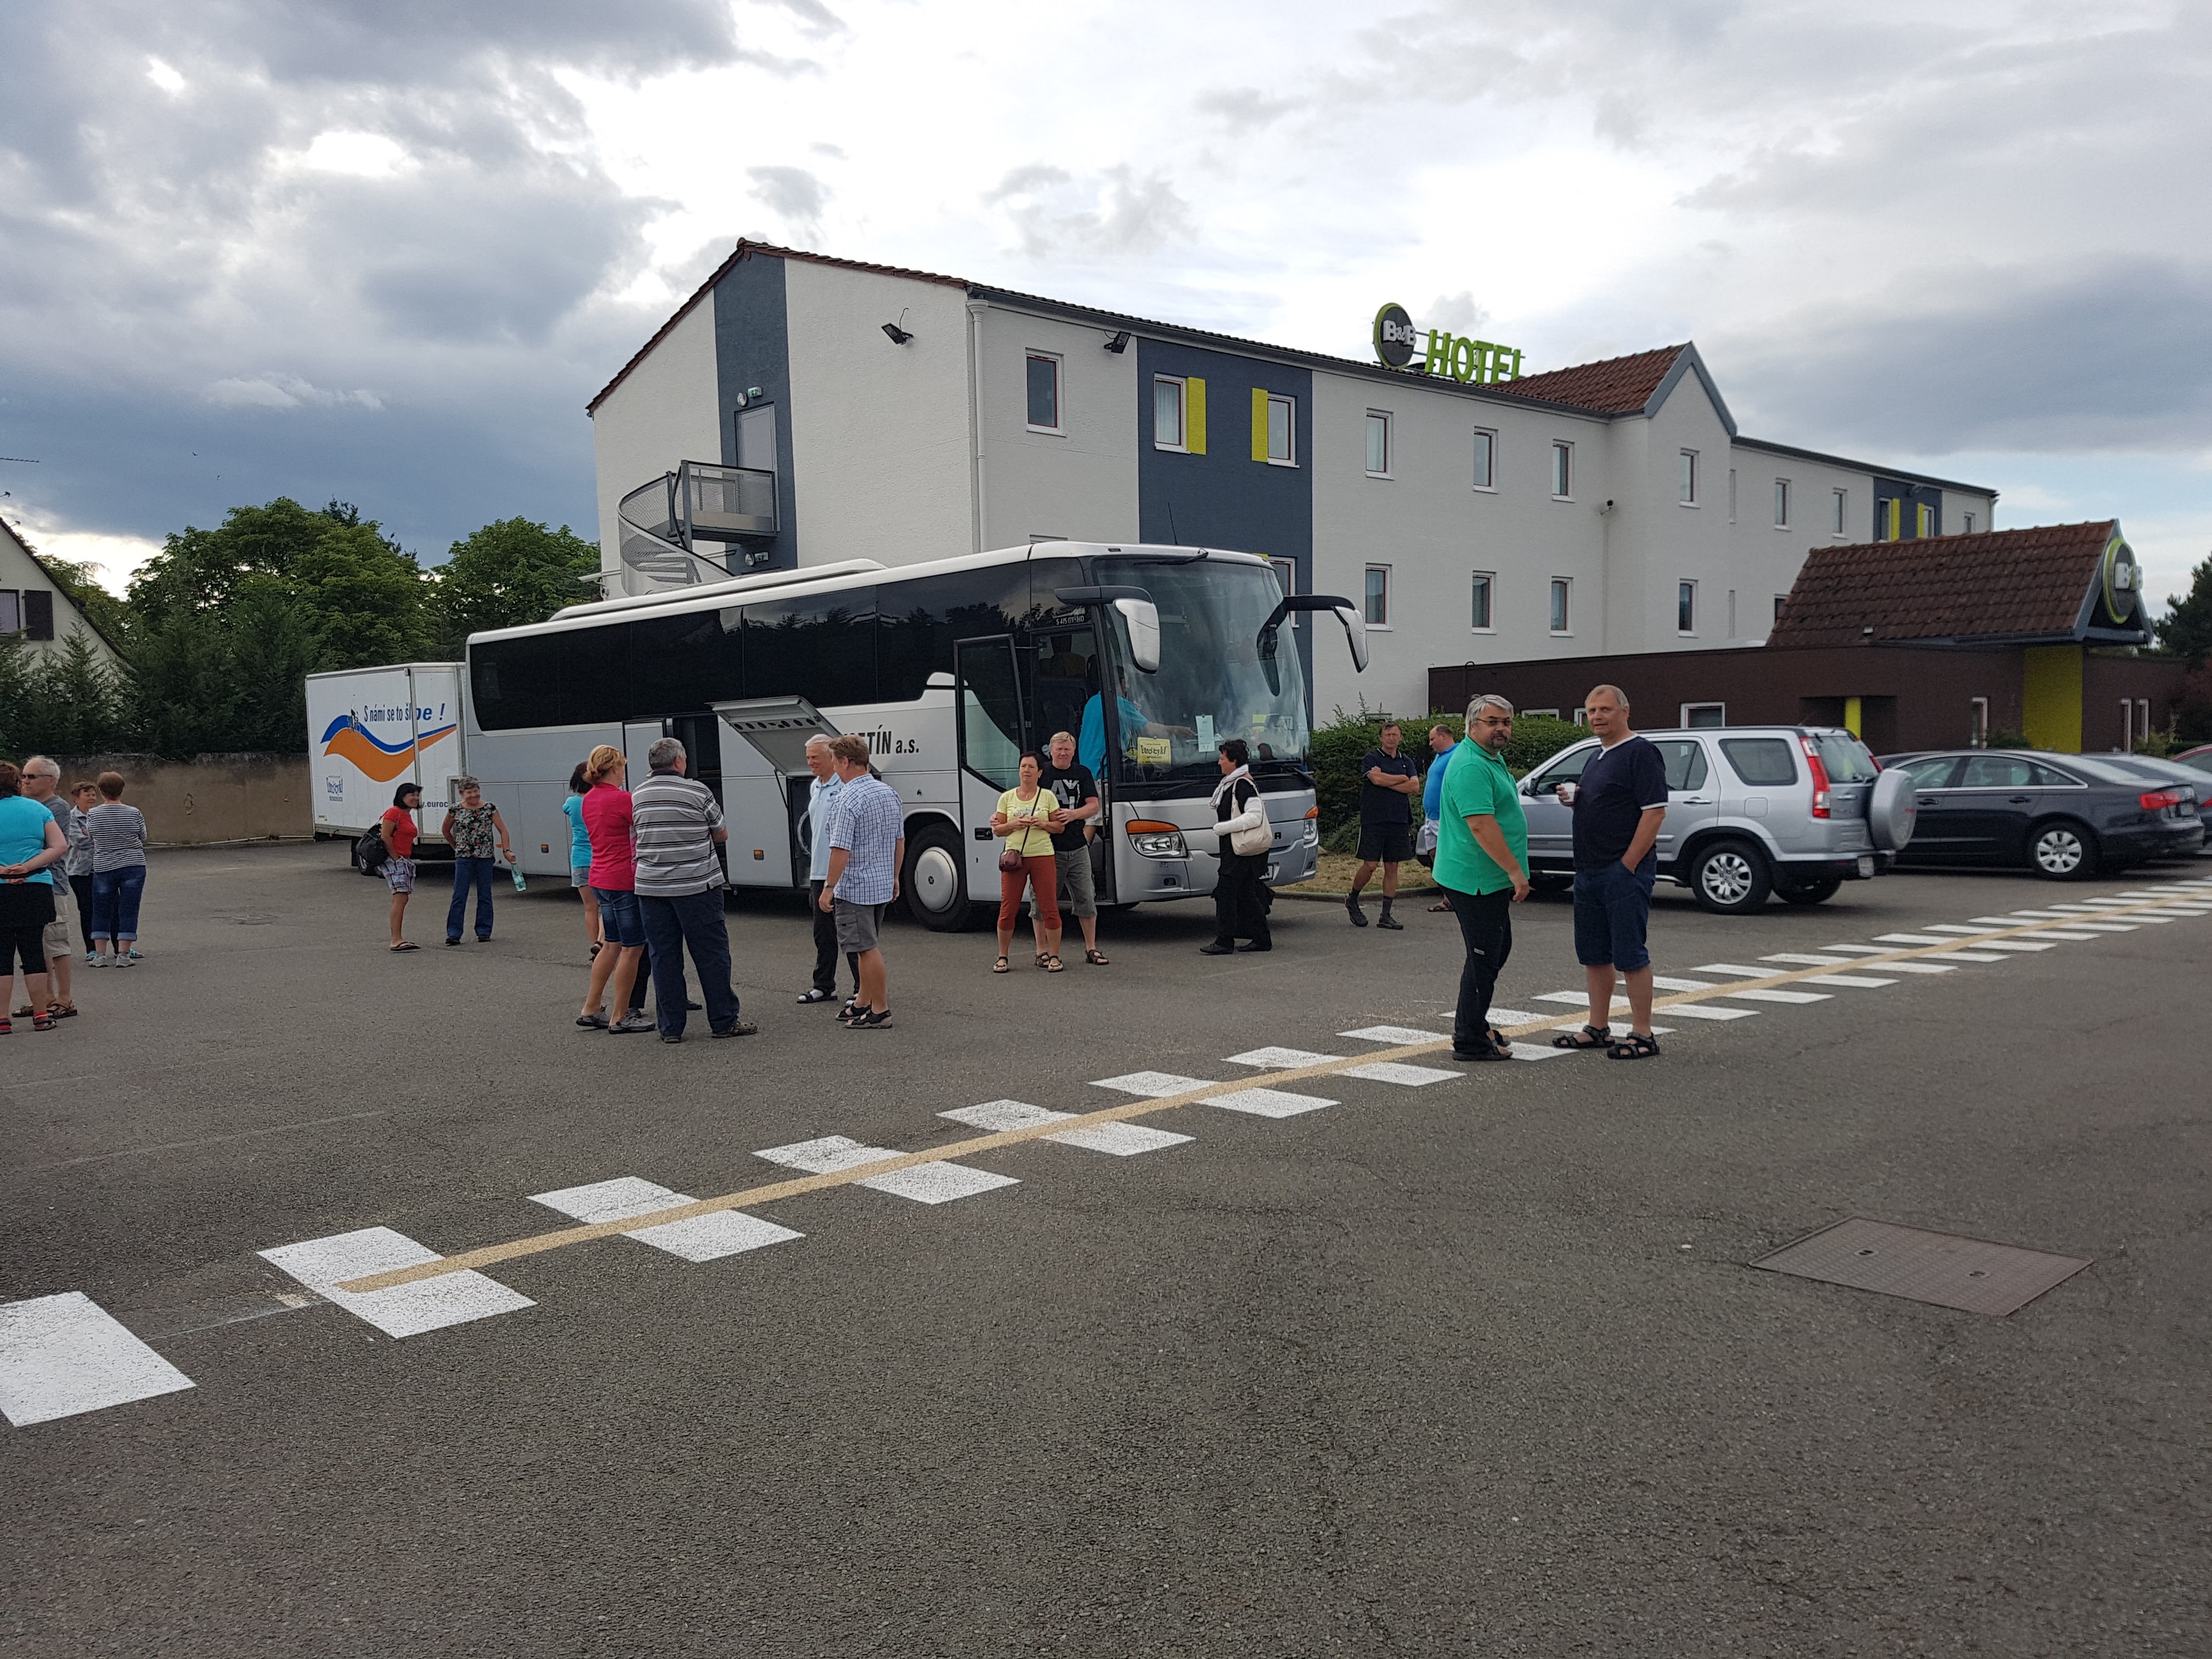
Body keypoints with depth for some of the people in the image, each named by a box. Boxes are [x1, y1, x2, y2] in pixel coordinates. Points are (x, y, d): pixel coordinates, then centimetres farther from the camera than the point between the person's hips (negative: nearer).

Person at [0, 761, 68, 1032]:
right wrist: (27, 867, -7)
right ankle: (41, 1015, 10)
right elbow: (60, 847, -1)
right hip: (37, 889, 2)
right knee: (33, 950, 8)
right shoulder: (38, 809, 4)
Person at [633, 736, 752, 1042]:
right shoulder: (697, 791, -7)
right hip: (697, 886, -4)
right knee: (712, 954, 4)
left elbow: (643, 835, 16)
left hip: (651, 888, 4)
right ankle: (723, 1022, 10)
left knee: (663, 957, 7)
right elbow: (722, 835, 3)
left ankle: (670, 1028, 9)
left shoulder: (637, 796, 6)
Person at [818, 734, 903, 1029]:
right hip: (883, 885, 9)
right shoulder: (889, 793, 7)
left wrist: (828, 887, -14)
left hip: (855, 888, -9)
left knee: (867, 949, -1)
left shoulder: (849, 798, -19)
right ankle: (862, 1004, 26)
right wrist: (895, 878, 22)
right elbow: (900, 841, 13)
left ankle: (880, 1011, 4)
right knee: (868, 946, 17)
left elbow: (841, 850, -21)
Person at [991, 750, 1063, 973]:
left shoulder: (1047, 796, 6)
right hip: (1014, 857, 1)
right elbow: (997, 830, 10)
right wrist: (1013, 825, -10)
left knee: (1049, 908, -4)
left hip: (1043, 857, -1)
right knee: (1008, 909, 0)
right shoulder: (1007, 798, 9)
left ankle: (1054, 956, 6)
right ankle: (1002, 957, 12)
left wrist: (1044, 824, -12)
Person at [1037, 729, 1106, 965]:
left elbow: (1094, 806, 3)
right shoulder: (1042, 775, 1)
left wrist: (1073, 814, -16)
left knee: (1086, 899, 5)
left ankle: (1091, 950, 14)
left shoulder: (1083, 773, 9)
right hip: (1049, 849, -3)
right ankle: (1042, 952, 8)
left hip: (1078, 848, 3)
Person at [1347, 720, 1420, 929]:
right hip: (1373, 820, -4)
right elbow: (1376, 778, -18)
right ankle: (1352, 899, 19)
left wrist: (1387, 783, -9)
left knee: (1392, 868, 4)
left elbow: (1415, 786, 0)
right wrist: (1402, 779, -3)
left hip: (1399, 822, 4)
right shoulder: (1372, 758, 1)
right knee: (1370, 865, -7)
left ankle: (1386, 916, 9)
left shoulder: (1406, 761, 15)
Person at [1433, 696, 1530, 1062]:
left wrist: (1512, 872, 26)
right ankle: (1469, 1040, 1)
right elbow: (1482, 826, -28)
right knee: (1485, 956, -6)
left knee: (1497, 950, 18)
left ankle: (1475, 1023, 30)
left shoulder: (1493, 759, 15)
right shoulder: (1471, 767, -20)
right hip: (1476, 879, -11)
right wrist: (1515, 871, -27)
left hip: (1490, 880, 11)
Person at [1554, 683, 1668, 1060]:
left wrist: (1628, 864, -19)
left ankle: (1643, 1036, 1)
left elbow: (1654, 812, -17)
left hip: (1624, 870, -9)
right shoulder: (1596, 758, 18)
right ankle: (1598, 1029, 20)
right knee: (1593, 954, 12)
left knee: (1630, 954, -5)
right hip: (1589, 872, 9)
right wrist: (1574, 800, 5)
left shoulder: (1640, 753, -10)